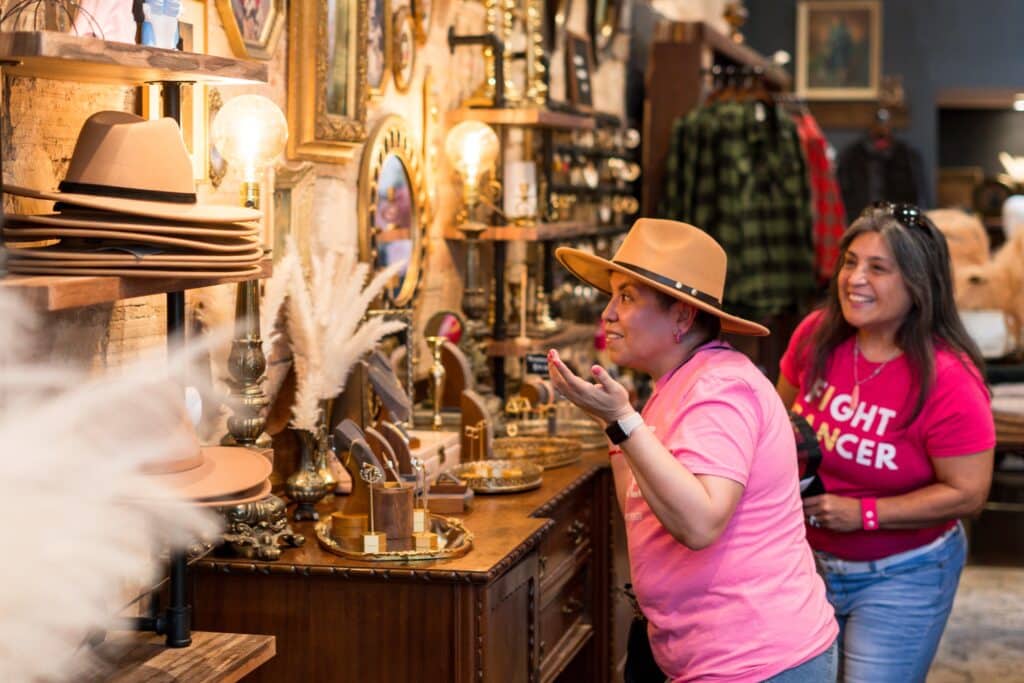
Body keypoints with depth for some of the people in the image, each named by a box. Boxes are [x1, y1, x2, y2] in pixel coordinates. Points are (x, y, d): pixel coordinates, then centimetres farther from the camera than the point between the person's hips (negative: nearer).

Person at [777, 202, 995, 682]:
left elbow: (966, 493, -19)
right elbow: (784, 412, 13)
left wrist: (863, 513, -23)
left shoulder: (947, 379, -23)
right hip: (812, 560, 5)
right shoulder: (816, 336, -7)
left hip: (901, 576, -5)